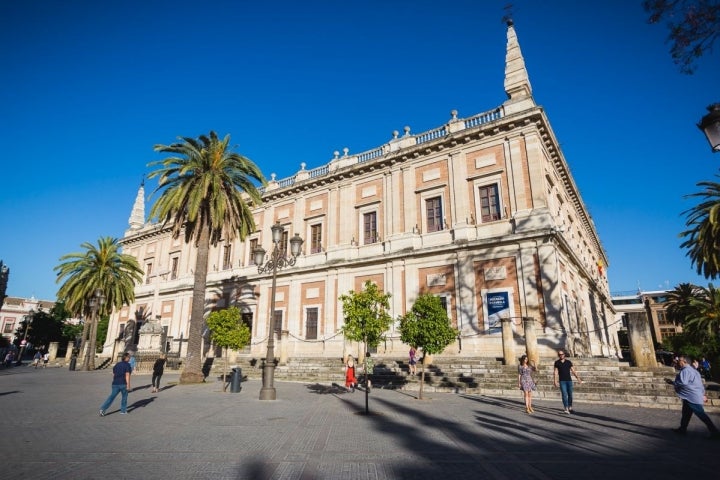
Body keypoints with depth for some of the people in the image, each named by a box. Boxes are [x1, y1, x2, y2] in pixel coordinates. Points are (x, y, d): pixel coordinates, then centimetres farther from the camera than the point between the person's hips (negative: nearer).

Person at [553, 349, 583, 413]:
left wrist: (578, 378, -7)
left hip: (569, 380, 2)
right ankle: (566, 409, -13)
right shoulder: (557, 362, 1)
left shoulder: (568, 362, 4)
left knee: (570, 394, 7)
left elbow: (573, 371, 3)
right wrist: (555, 381, -7)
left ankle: (570, 407, 23)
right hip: (562, 381, -2)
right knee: (564, 394, -9)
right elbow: (555, 372, 0)